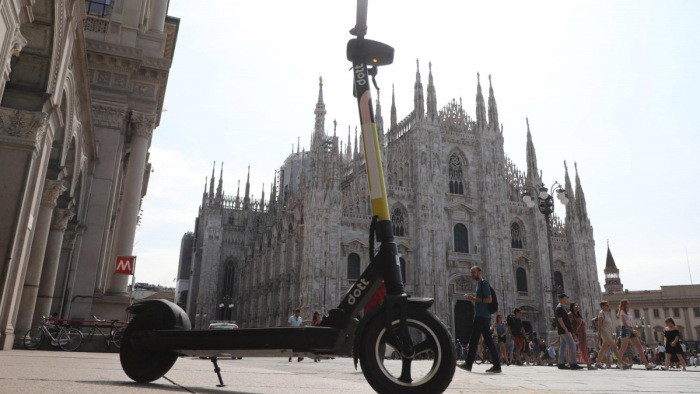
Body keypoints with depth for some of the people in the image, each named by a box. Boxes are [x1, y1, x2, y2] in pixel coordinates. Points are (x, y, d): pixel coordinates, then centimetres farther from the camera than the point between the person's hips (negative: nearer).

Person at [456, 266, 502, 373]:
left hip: (482, 315, -10)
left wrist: (474, 299, -17)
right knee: (488, 341, 7)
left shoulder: (483, 283, -8)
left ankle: (468, 363, -5)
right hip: (484, 316, 10)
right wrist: (472, 298, 11)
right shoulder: (479, 284, 21)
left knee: (473, 339, -8)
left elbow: (489, 299, -17)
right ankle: (496, 366, 7)